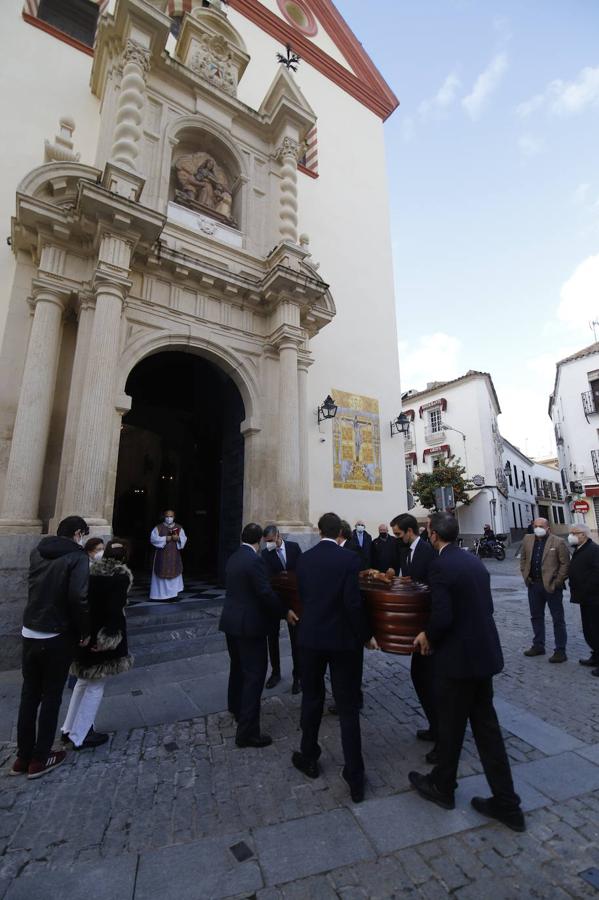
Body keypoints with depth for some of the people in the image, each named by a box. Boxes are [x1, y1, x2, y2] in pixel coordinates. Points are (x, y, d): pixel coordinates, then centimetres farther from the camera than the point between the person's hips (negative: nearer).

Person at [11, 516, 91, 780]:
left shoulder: (37, 551, 5)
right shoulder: (78, 557, -17)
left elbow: (40, 588, 14)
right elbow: (79, 598, -25)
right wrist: (86, 631, -11)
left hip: (29, 633, 6)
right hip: (57, 637, -6)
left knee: (29, 695, 19)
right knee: (51, 697, 11)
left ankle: (23, 757, 30)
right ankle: (40, 759, 24)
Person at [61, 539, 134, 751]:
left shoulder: (90, 571, 4)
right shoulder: (121, 576, -14)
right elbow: (115, 610, -22)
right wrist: (110, 638, -17)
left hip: (83, 634, 7)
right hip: (102, 635, -7)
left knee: (84, 681, 25)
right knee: (96, 686, 9)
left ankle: (69, 729, 34)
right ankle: (79, 737, 18)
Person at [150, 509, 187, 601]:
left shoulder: (179, 528, 6)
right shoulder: (158, 527, 0)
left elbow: (184, 539, 0)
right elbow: (153, 538, -9)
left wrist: (178, 538, -21)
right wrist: (165, 539, -18)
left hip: (174, 555, 2)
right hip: (162, 555, -2)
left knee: (174, 573, 2)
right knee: (161, 574, 0)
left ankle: (173, 594, 8)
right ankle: (160, 594, 10)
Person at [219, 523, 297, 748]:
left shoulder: (233, 558, 5)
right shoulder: (255, 560, -22)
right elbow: (266, 593, -25)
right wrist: (285, 612, -12)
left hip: (231, 621, 9)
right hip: (249, 624, -9)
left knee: (238, 666, 27)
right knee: (254, 674, 1)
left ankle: (236, 707, 47)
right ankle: (247, 731, 7)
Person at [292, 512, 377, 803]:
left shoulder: (303, 559, -4)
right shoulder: (349, 560, -16)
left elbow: (301, 595, 3)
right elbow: (354, 603, -18)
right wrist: (366, 635, -3)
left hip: (310, 638, 3)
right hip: (343, 640, -3)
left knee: (311, 700, 22)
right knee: (348, 708, 11)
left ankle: (309, 758, 39)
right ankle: (355, 778, 20)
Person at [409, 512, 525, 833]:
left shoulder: (440, 566, -21)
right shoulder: (474, 561, 4)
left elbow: (442, 617, -27)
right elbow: (485, 606, 11)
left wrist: (427, 636, -5)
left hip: (458, 658, -7)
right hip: (484, 653, 7)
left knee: (451, 727, 14)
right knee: (486, 726, 20)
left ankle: (442, 787, 37)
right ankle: (506, 803, 30)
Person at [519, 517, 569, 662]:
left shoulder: (558, 542, -8)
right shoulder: (527, 539, 6)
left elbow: (565, 563, -8)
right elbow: (523, 559, 14)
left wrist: (557, 582, -11)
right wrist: (525, 575, 6)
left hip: (551, 585, -5)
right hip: (534, 585, 5)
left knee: (558, 619, 5)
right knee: (536, 616, 15)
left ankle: (560, 650, 15)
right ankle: (538, 646, 28)